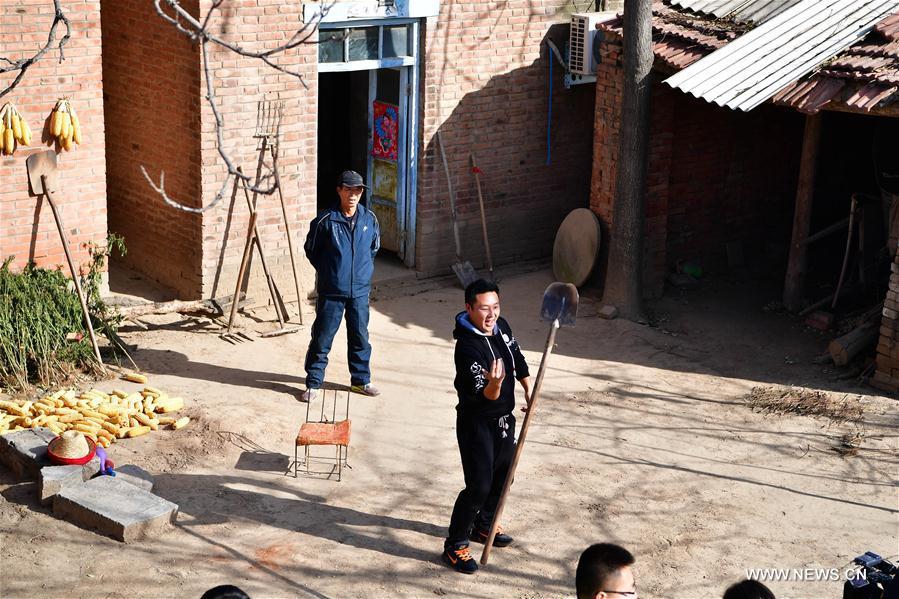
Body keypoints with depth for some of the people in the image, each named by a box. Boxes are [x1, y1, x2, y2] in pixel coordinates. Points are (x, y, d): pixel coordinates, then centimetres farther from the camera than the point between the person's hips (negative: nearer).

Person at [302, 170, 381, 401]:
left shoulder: (370, 219, -1)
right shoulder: (326, 220, -12)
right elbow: (311, 250, 3)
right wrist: (327, 271, 8)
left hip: (360, 291, 3)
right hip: (331, 292, -3)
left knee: (360, 337, 14)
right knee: (322, 338, 3)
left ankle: (361, 380, 29)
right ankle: (313, 383, 15)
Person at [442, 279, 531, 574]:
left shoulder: (501, 327, -2)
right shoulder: (467, 347, -28)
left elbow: (518, 358, 18)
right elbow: (485, 395, -34)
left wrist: (528, 390, 18)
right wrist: (494, 384, -55)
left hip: (504, 419, 8)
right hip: (476, 423, -8)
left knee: (502, 477, 21)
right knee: (479, 486, -11)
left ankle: (483, 525, 43)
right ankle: (455, 545, 2)